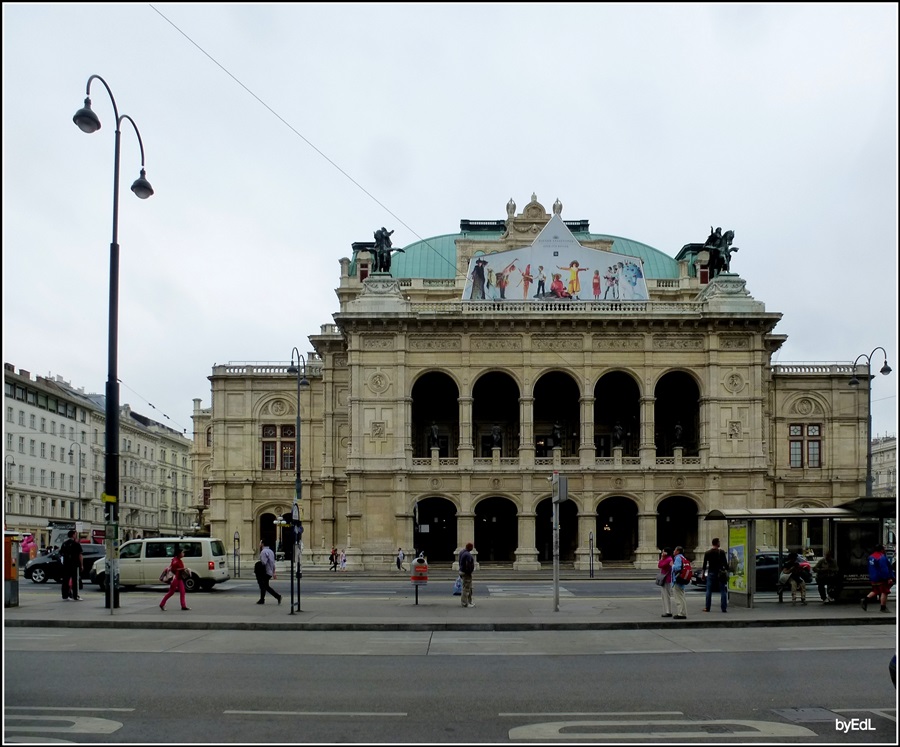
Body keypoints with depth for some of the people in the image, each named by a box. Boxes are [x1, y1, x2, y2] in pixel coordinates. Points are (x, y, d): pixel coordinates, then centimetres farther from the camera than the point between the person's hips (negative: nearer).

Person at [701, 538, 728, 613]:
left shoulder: (707, 553, 2)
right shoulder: (722, 552, -4)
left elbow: (704, 564, 4)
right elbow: (725, 563, -6)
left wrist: (703, 573, 10)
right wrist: (726, 571, 3)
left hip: (711, 573, 1)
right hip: (720, 573, -1)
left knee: (709, 591, 6)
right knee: (723, 591, 3)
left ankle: (707, 608, 4)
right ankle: (724, 608, -1)